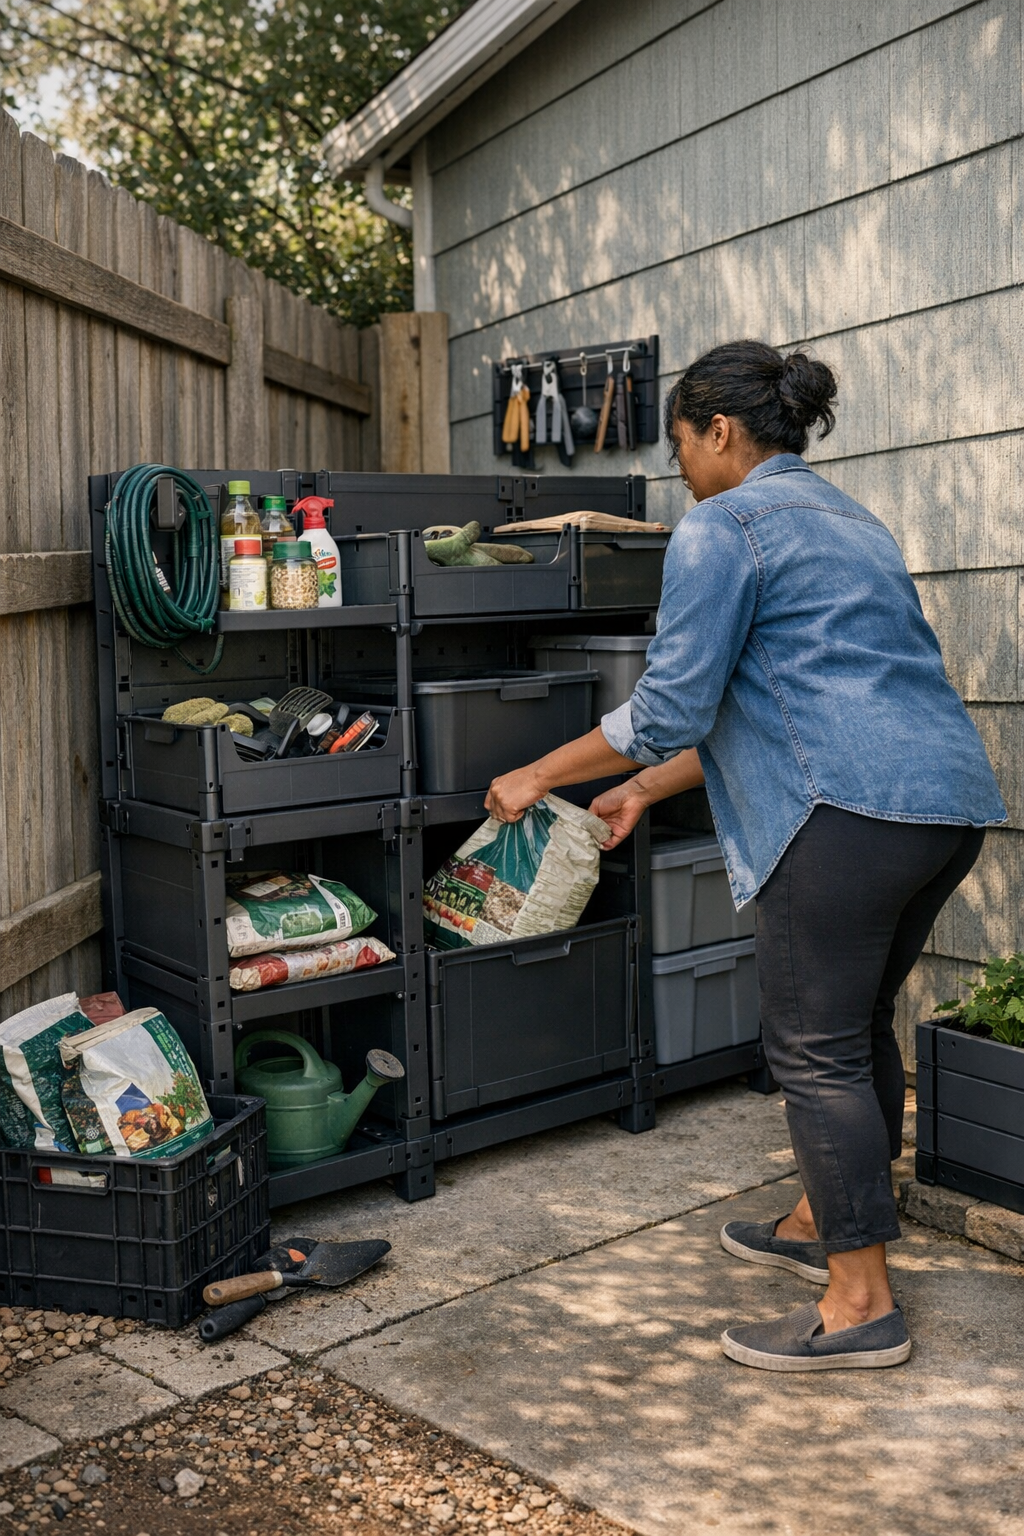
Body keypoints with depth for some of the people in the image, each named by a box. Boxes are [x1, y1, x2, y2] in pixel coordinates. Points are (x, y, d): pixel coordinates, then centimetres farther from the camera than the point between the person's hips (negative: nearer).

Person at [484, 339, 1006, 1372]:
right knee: (859, 1024, 19)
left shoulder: (723, 527, -3)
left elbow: (670, 710, -9)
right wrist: (645, 790, 27)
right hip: (951, 795, 10)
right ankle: (821, 1225, 35)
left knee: (816, 1047, -1)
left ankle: (862, 1304, 7)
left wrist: (538, 776, 4)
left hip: (854, 809, -10)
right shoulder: (847, 520, 26)